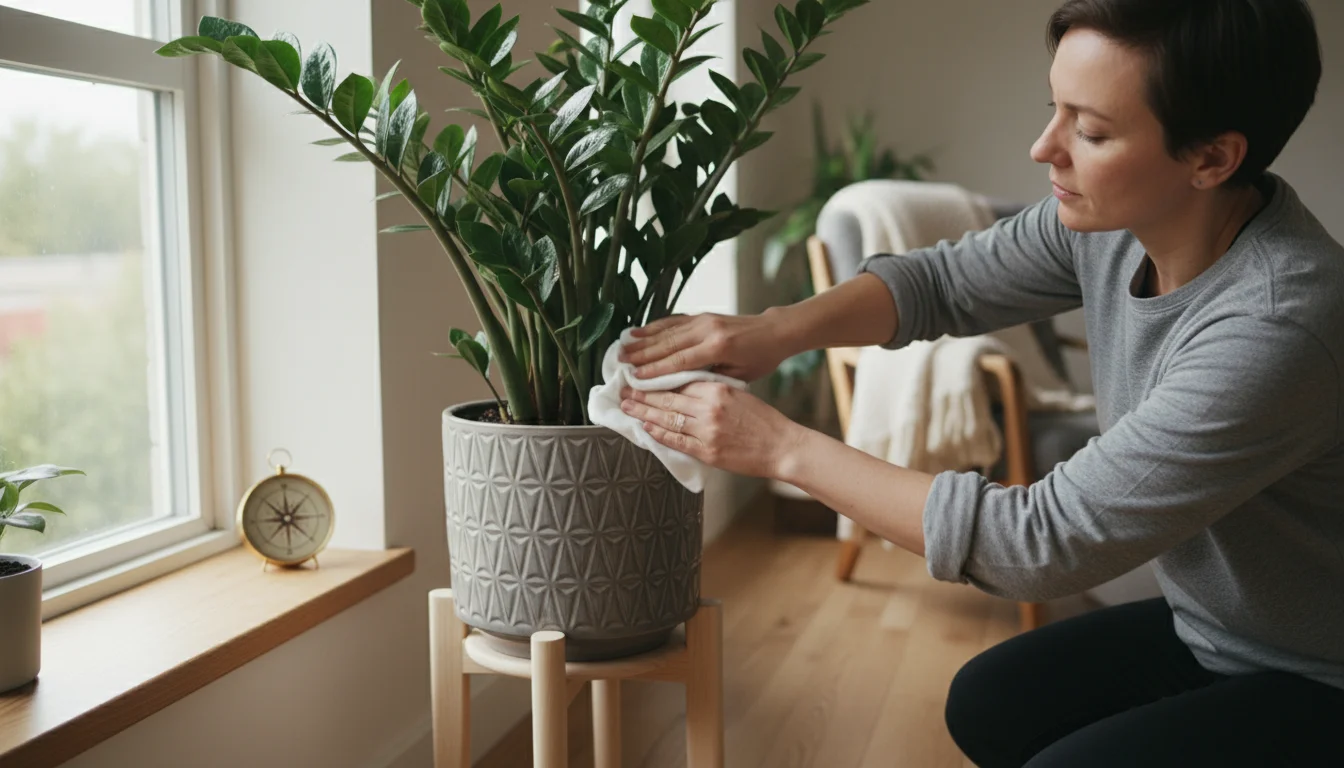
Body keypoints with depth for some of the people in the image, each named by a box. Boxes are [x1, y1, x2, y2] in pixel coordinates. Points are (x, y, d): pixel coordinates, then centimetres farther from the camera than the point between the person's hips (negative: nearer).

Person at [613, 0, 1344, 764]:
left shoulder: (1279, 326, -36)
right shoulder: (1112, 214, -14)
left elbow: (1045, 542, -33)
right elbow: (941, 281, -1)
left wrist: (786, 447, -29)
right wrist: (776, 328, -20)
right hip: (1205, 625, 7)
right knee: (987, 706, 8)